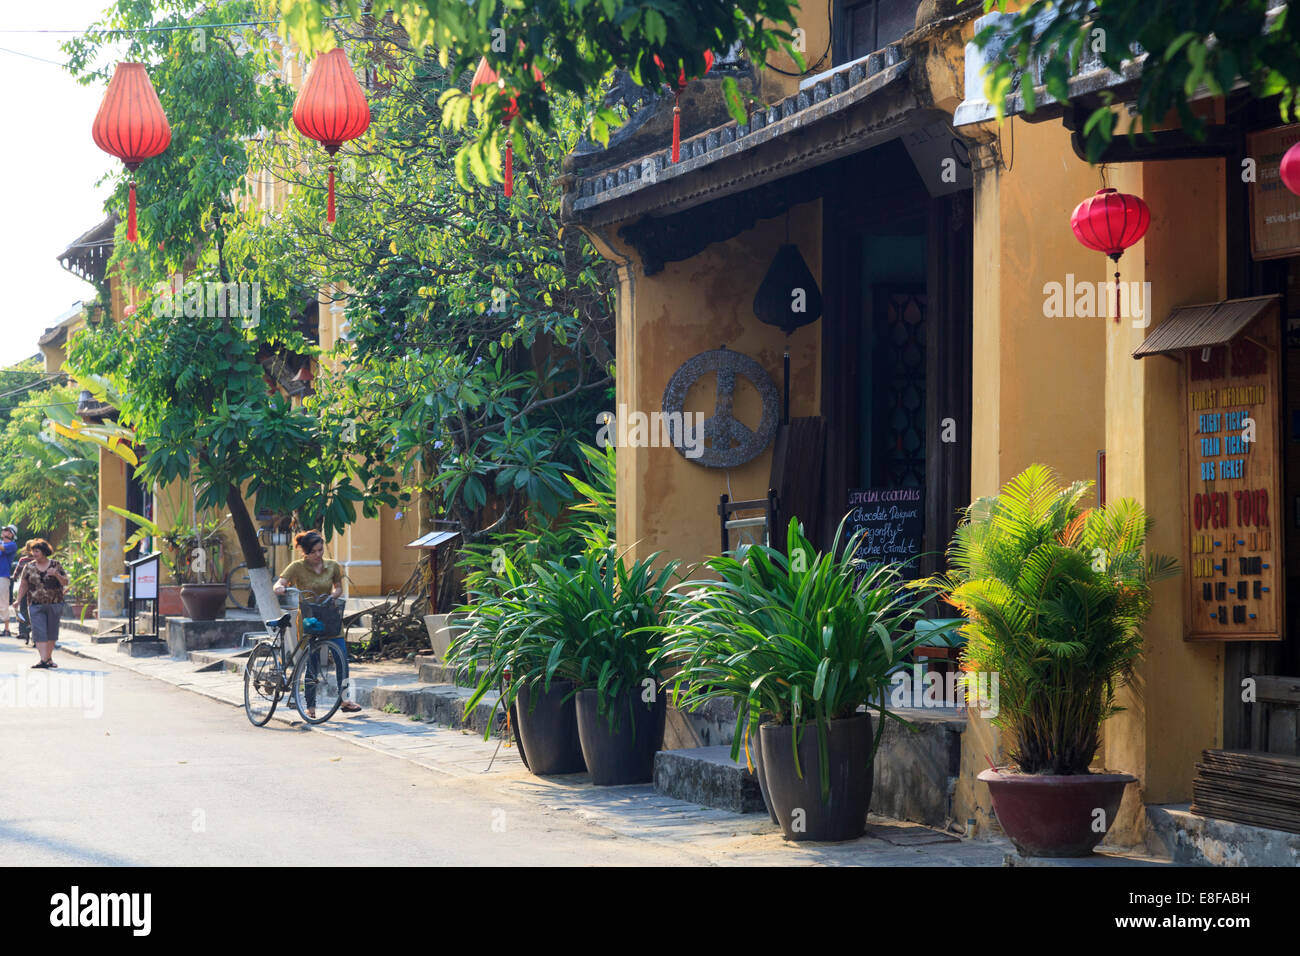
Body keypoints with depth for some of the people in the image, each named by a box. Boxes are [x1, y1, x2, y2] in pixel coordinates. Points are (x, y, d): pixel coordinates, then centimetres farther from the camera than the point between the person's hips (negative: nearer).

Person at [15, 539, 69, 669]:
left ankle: (49, 657, 18)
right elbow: (23, 585, 8)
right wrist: (18, 601, 1)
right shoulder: (29, 567, 4)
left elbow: (65, 583, 0)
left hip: (54, 604, 0)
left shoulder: (56, 565, 1)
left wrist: (56, 574, -18)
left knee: (51, 633, 6)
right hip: (36, 605, 0)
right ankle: (44, 659, -15)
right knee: (39, 633, -10)